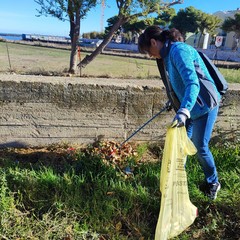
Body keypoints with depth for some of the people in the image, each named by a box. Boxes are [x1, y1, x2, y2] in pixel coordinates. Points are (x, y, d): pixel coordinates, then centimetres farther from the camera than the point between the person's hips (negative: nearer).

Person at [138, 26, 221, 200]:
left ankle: (213, 182, 25)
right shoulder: (169, 53, 8)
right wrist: (174, 102, 30)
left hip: (203, 105, -9)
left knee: (200, 147, 1)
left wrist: (184, 111, -44)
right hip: (188, 106, 9)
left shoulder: (178, 50, -21)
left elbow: (193, 83, -33)